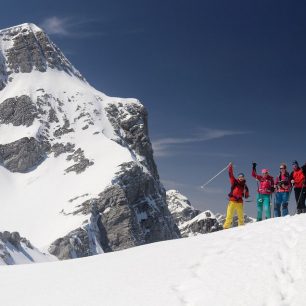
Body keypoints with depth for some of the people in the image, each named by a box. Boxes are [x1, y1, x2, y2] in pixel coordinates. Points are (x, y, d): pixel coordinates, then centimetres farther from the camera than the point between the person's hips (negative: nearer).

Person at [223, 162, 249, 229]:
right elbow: (231, 175, -6)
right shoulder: (234, 182, 6)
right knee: (229, 216, -6)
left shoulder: (244, 186, 12)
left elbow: (246, 196, 14)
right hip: (232, 201, -2)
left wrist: (246, 192, -8)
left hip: (239, 202, 3)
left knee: (241, 216, 6)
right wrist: (230, 167, -16)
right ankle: (226, 227, -6)